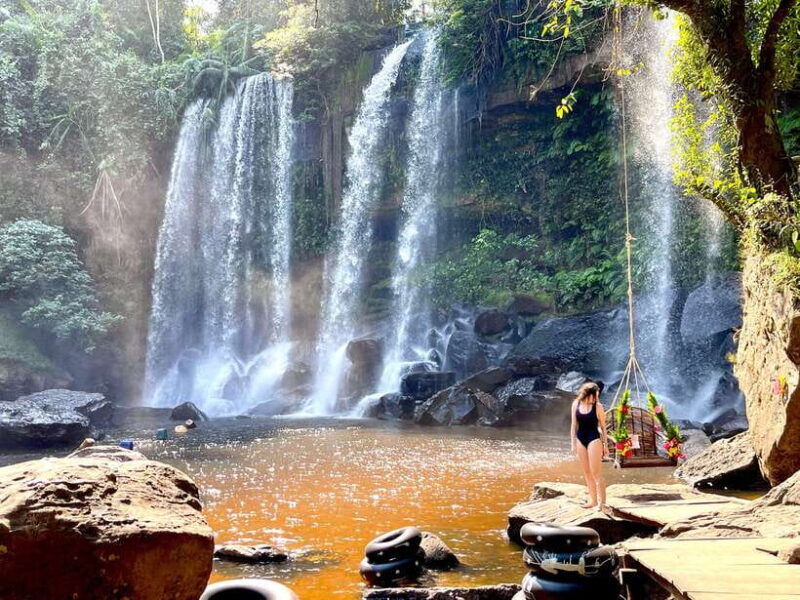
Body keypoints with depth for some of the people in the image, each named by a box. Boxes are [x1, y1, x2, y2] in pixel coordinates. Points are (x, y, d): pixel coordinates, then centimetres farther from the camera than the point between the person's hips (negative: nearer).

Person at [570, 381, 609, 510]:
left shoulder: (597, 406, -9)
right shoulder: (576, 404, 1)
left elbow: (603, 427, -3)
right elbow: (574, 425, 8)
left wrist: (605, 445, -2)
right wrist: (573, 443, 6)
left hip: (594, 440, -5)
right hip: (580, 440, 5)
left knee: (596, 473, -6)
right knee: (587, 473, 12)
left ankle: (602, 502, 0)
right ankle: (592, 499, 23)